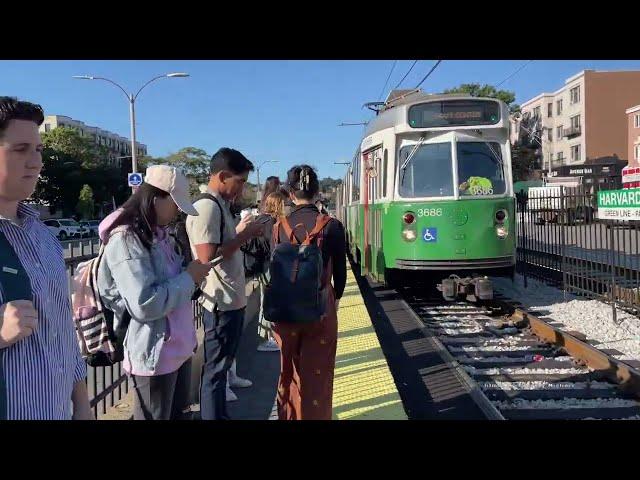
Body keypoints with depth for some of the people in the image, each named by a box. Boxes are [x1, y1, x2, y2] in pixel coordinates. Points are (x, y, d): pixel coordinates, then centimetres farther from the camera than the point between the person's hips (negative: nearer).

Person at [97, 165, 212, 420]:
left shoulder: (158, 234, 9)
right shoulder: (126, 239, -20)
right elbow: (144, 305, -28)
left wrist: (191, 276, 2)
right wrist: (189, 278, -17)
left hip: (178, 346, 9)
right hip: (154, 354, -9)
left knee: (177, 412, 22)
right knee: (156, 416, 8)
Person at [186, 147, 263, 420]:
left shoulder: (219, 205, 11)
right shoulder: (207, 207, -19)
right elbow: (208, 257, -26)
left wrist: (240, 232, 4)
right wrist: (244, 235, -18)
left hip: (231, 300, 10)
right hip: (221, 302, -10)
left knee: (221, 365, 20)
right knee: (215, 368, 3)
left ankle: (220, 415, 34)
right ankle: (212, 416, 16)